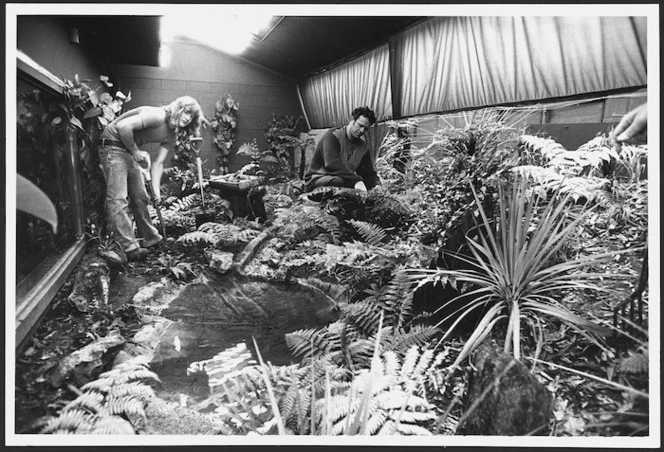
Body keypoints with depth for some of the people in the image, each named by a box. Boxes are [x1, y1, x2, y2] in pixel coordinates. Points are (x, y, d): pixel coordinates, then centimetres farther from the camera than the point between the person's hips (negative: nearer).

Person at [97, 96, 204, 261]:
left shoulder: (172, 137, 4)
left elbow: (158, 163, 1)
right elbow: (123, 126, -29)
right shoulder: (157, 116, -22)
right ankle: (130, 248, -17)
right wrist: (135, 151, -17)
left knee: (140, 197, 12)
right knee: (118, 198, -13)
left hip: (130, 151, 9)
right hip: (113, 146, -9)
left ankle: (150, 238, 23)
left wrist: (156, 190, -9)